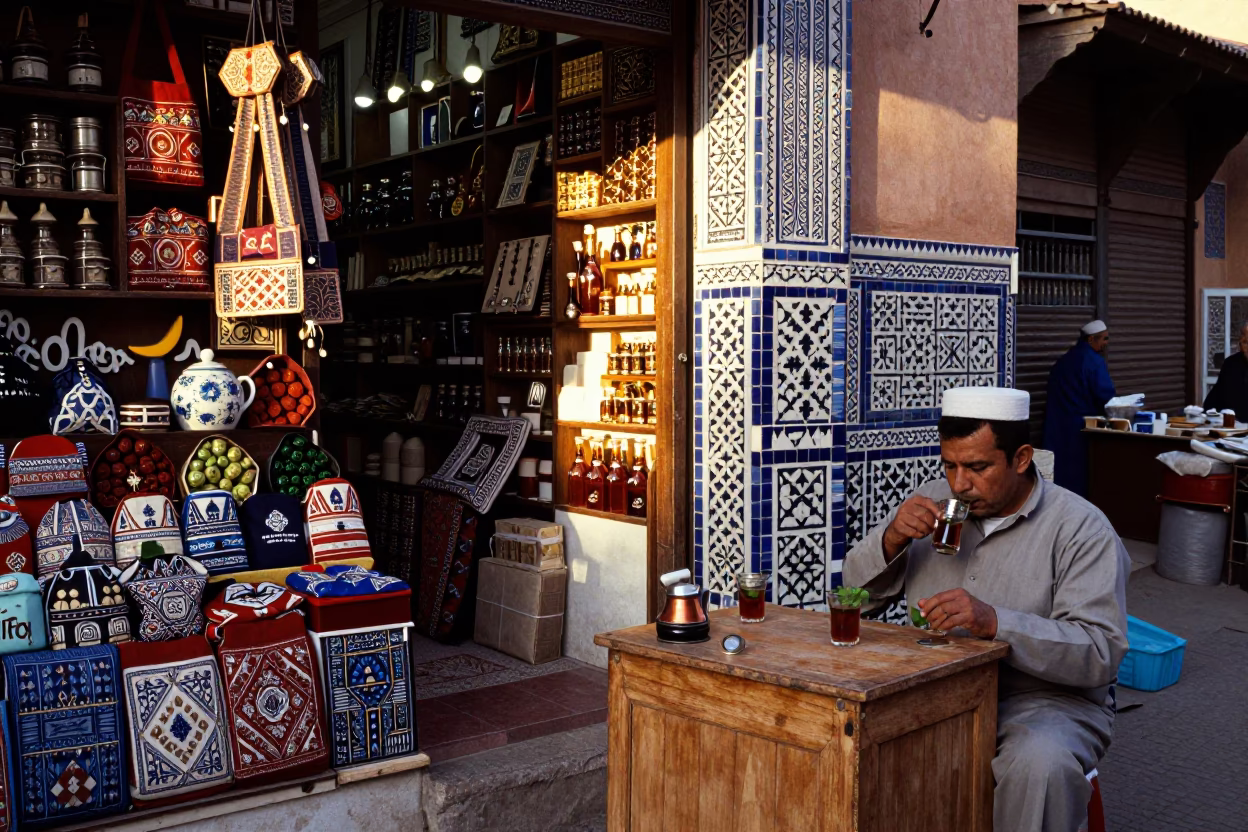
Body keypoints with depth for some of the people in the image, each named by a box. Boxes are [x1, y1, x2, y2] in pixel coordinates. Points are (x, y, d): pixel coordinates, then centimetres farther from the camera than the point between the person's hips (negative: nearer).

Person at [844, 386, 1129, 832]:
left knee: (1040, 762, -36)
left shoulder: (1080, 528, -8)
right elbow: (856, 595, 9)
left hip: (1045, 699, -3)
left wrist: (994, 622, -31)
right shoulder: (931, 504, 6)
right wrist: (891, 540, -12)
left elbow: (1100, 653, -18)